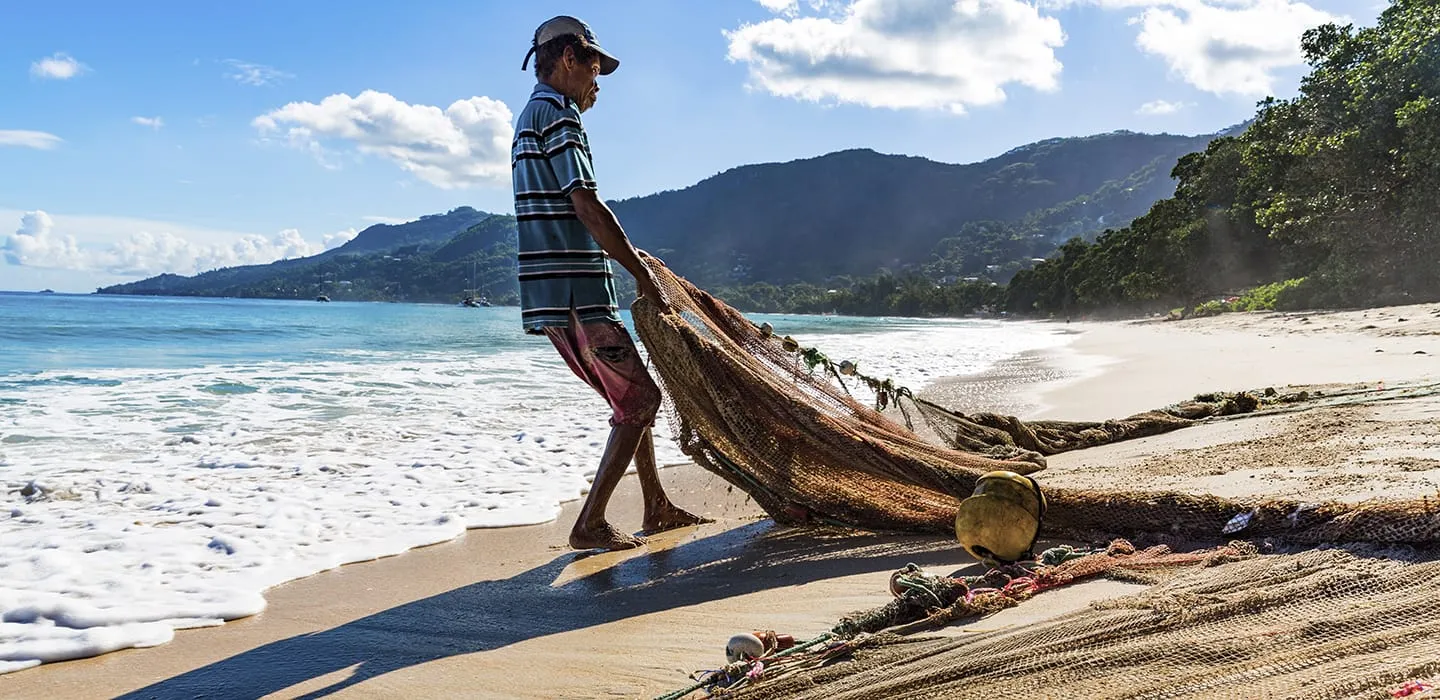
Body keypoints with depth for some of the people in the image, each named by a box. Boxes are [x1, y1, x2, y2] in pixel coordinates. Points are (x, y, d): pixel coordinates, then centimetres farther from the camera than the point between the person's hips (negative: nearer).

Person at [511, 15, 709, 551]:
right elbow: (588, 208, -18)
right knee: (639, 400, -4)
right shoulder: (556, 113, -9)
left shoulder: (530, 117, 24)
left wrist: (632, 262, 21)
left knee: (633, 397, 17)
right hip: (574, 295, -10)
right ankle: (590, 525, -3)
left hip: (556, 297, 10)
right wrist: (643, 274, -12)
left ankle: (657, 509, 25)